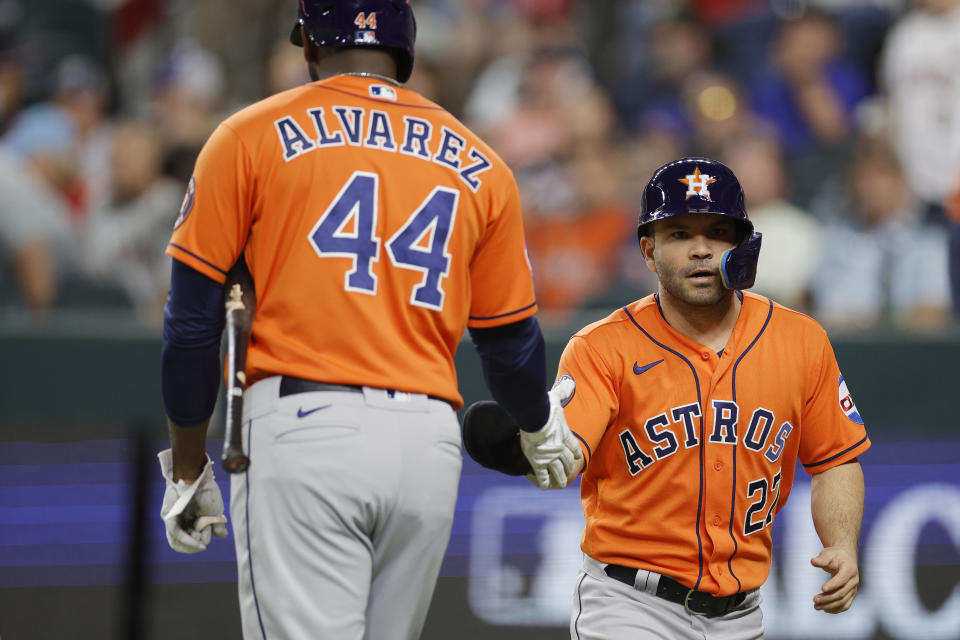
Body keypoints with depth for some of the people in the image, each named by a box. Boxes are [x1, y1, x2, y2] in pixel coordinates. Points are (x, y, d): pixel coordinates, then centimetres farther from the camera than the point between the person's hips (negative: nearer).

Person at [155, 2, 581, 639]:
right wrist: (540, 427, 40)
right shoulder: (478, 166, 13)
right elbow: (510, 342, 20)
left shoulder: (251, 137, 6)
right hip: (429, 443, 3)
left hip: (303, 430, -3)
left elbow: (193, 321, 4)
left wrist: (188, 467, 13)